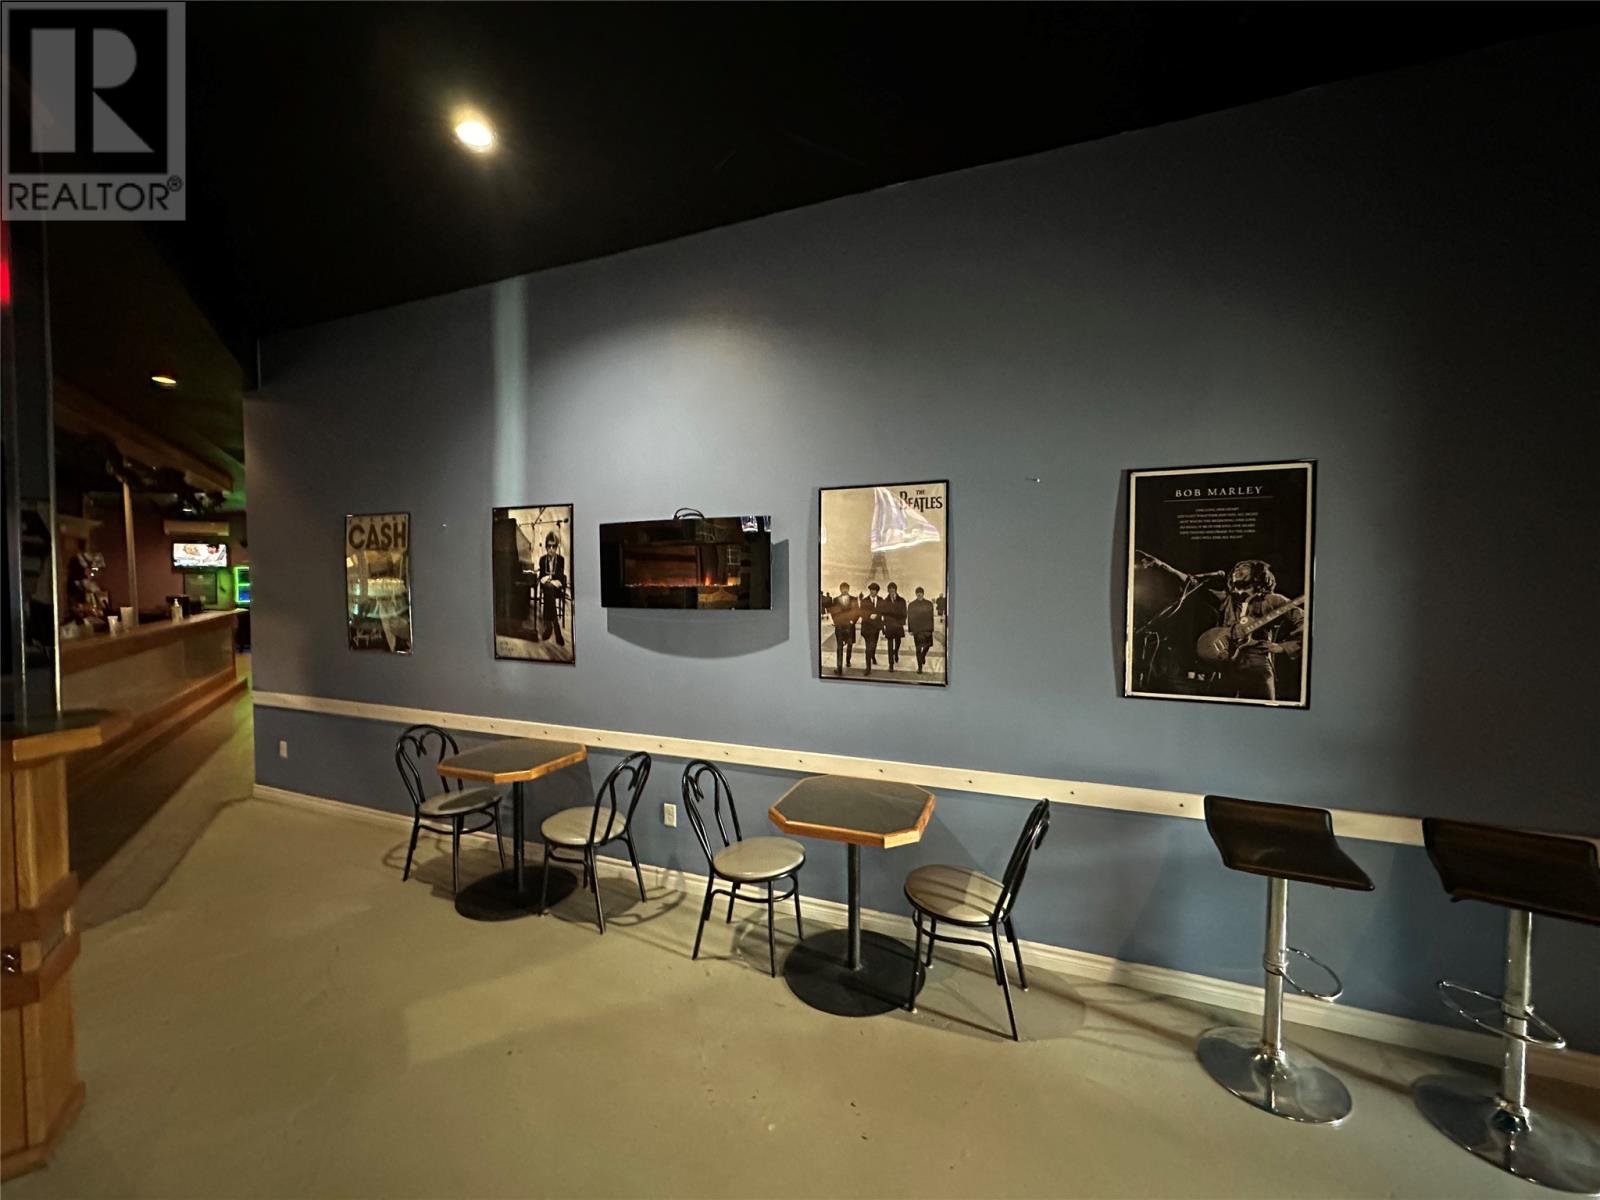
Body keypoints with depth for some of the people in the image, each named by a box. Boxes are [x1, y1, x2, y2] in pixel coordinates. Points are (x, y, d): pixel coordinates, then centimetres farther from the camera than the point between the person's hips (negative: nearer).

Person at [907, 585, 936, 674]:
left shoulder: (929, 604, 3)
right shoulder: (911, 605, 0)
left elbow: (931, 617, 5)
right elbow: (909, 618, 2)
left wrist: (931, 628, 2)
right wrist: (910, 630, -1)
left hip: (927, 629, 1)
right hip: (917, 630, -1)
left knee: (928, 645, 7)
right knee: (918, 648, 1)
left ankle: (922, 656, 39)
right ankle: (919, 667, 8)